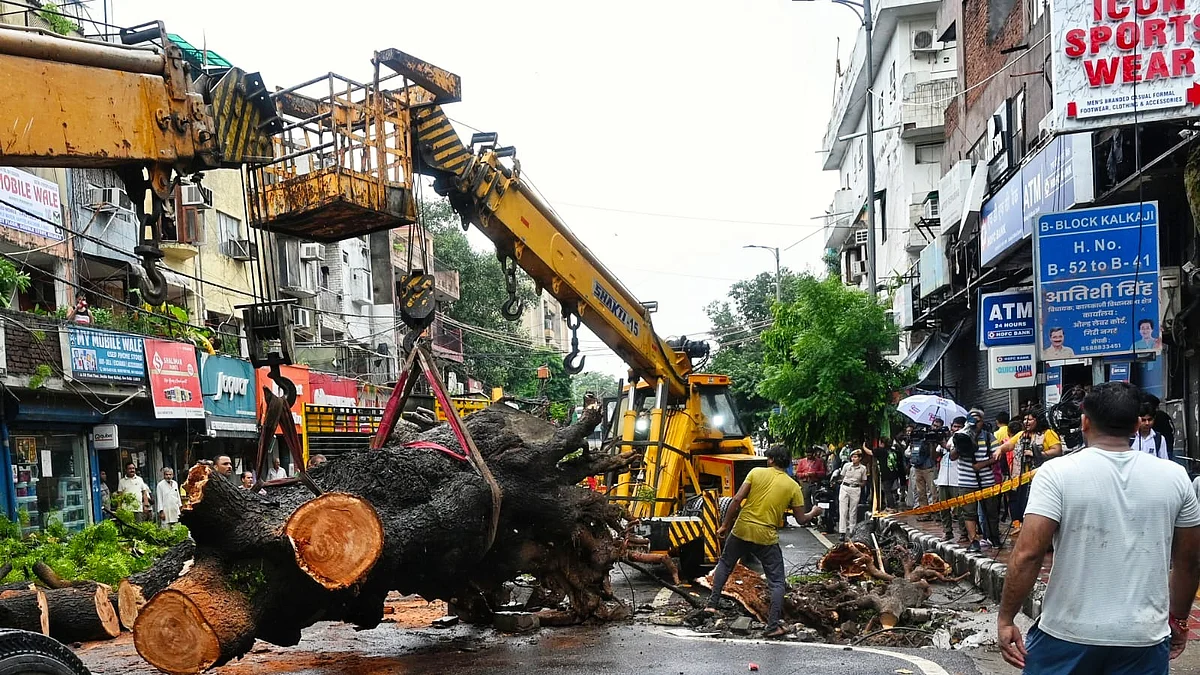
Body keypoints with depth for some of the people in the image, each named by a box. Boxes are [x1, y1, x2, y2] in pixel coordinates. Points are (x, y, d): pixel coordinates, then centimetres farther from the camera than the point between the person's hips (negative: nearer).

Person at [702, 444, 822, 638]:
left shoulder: (756, 472, -1)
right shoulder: (793, 487, 0)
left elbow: (737, 500, -7)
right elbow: (801, 520, 3)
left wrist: (725, 525, 1)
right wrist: (814, 513, 25)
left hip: (742, 529, 1)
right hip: (766, 537, -1)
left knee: (725, 563, 26)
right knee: (776, 582, 10)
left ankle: (712, 603, 23)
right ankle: (773, 626, 4)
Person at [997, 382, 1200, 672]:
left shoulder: (1057, 473, -11)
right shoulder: (1175, 476, -1)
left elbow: (1028, 554, -17)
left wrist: (1005, 619, -8)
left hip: (1068, 634, -2)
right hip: (1146, 637, 2)